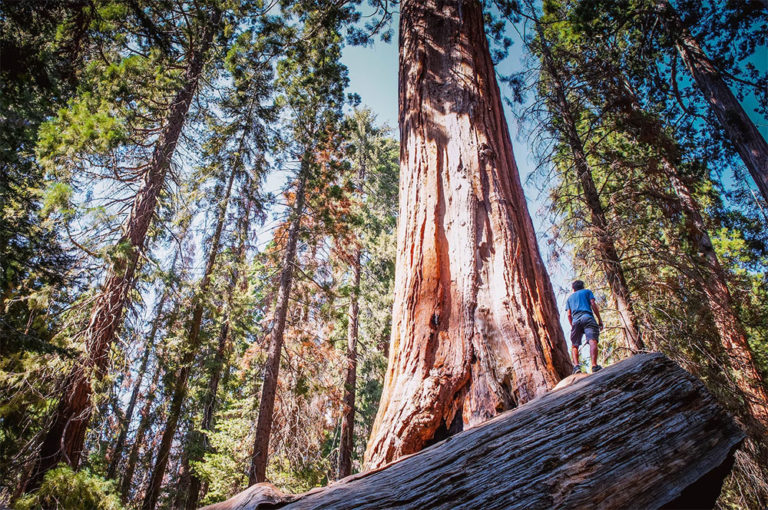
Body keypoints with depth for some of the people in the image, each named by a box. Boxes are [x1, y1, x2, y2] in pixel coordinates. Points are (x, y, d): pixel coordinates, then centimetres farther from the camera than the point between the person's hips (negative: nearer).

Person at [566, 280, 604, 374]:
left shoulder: (570, 297, 30)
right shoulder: (587, 291, 23)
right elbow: (593, 304, 7)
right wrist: (599, 320, 6)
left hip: (575, 320, 3)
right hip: (587, 317, -3)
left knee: (574, 345, 4)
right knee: (592, 341, -18)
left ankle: (576, 365, -20)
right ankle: (594, 365, -38)